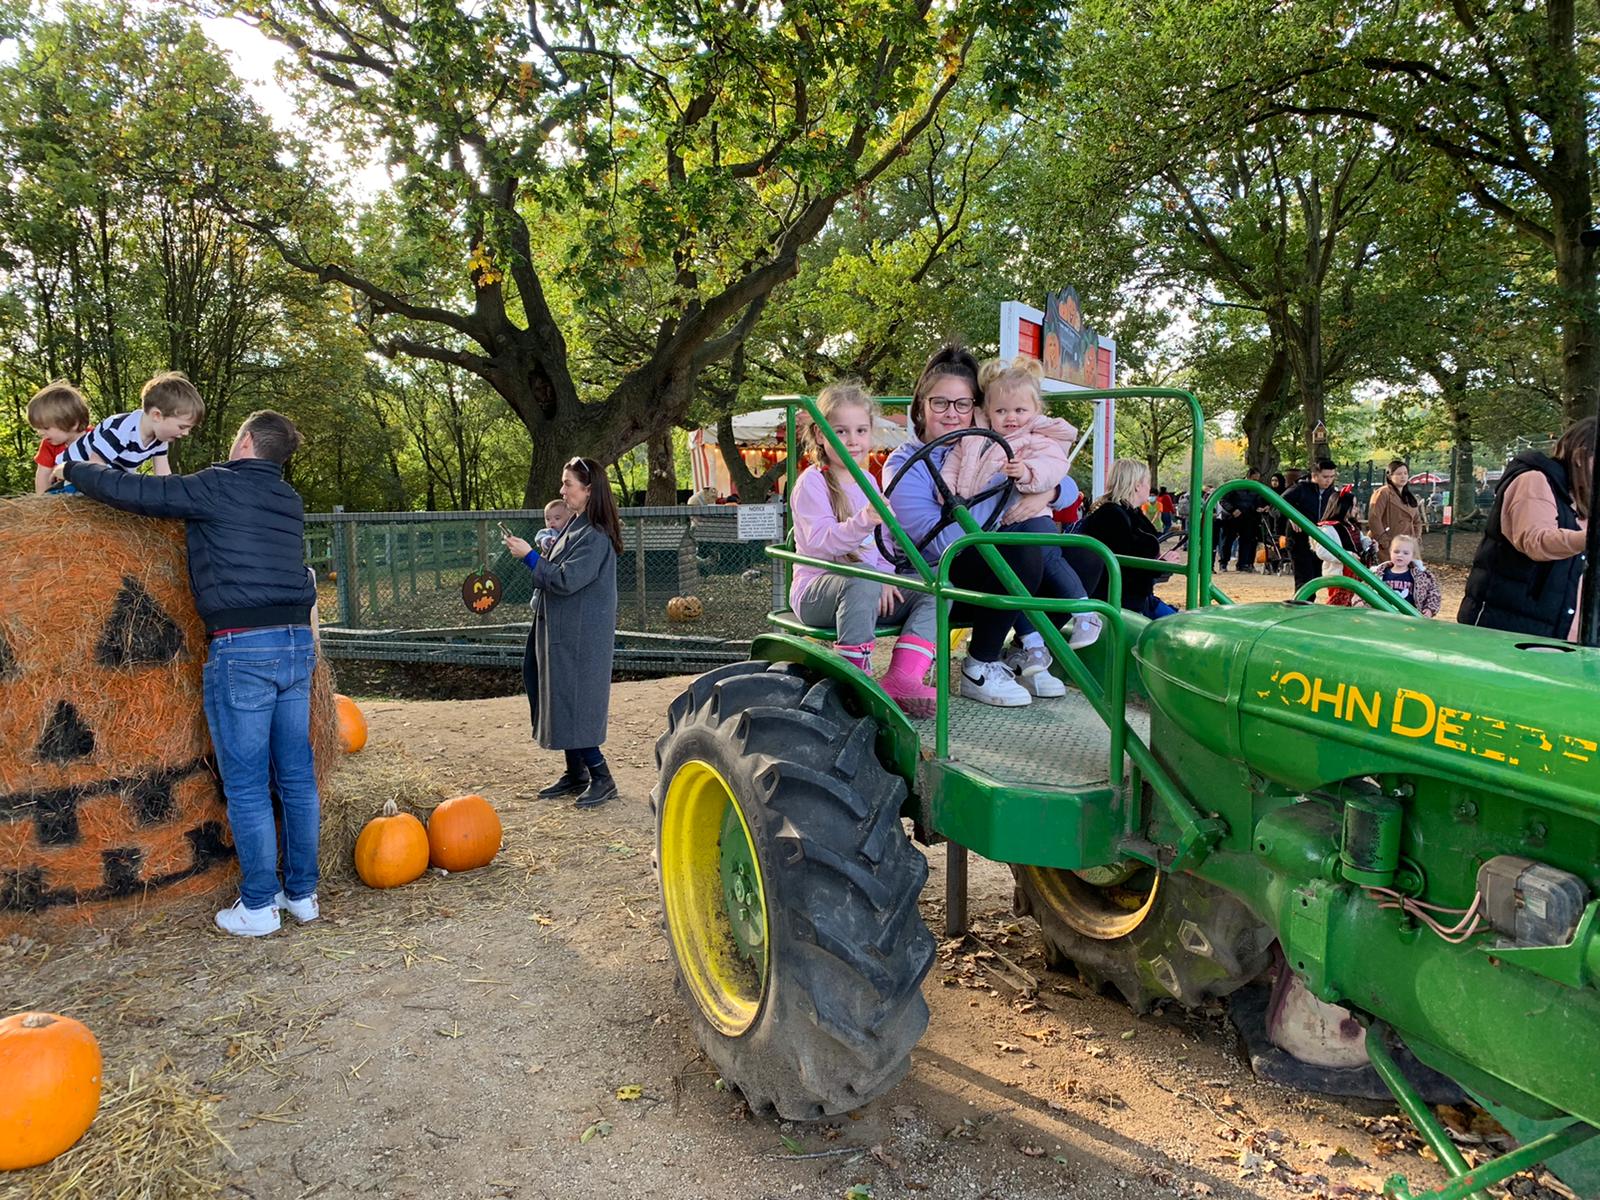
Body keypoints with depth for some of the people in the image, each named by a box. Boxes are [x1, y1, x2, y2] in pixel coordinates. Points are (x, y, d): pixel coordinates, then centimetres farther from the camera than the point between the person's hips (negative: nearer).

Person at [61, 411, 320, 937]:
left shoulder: (218, 487, -5)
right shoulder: (290, 502, 15)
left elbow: (130, 491, -4)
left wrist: (74, 468, 16)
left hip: (242, 647, -6)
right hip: (297, 640, 7)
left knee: (246, 786, 2)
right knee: (297, 777, 11)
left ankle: (259, 905, 9)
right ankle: (302, 893, 19)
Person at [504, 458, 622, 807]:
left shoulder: (595, 535, -19)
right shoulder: (575, 526, 12)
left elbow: (566, 581, -23)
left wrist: (530, 556, -17)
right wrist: (535, 555, 8)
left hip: (580, 636, -10)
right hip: (561, 630, 10)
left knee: (574, 703, -5)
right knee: (560, 700, 14)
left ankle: (601, 778, 5)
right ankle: (575, 775, 24)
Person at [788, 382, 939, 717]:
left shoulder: (867, 481, 16)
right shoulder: (812, 481, -8)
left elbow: (881, 541, 21)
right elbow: (819, 542, -21)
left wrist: (886, 578, 1)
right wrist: (864, 521, -37)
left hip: (869, 586, 8)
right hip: (816, 589, -7)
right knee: (862, 580, -39)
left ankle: (900, 679, -23)